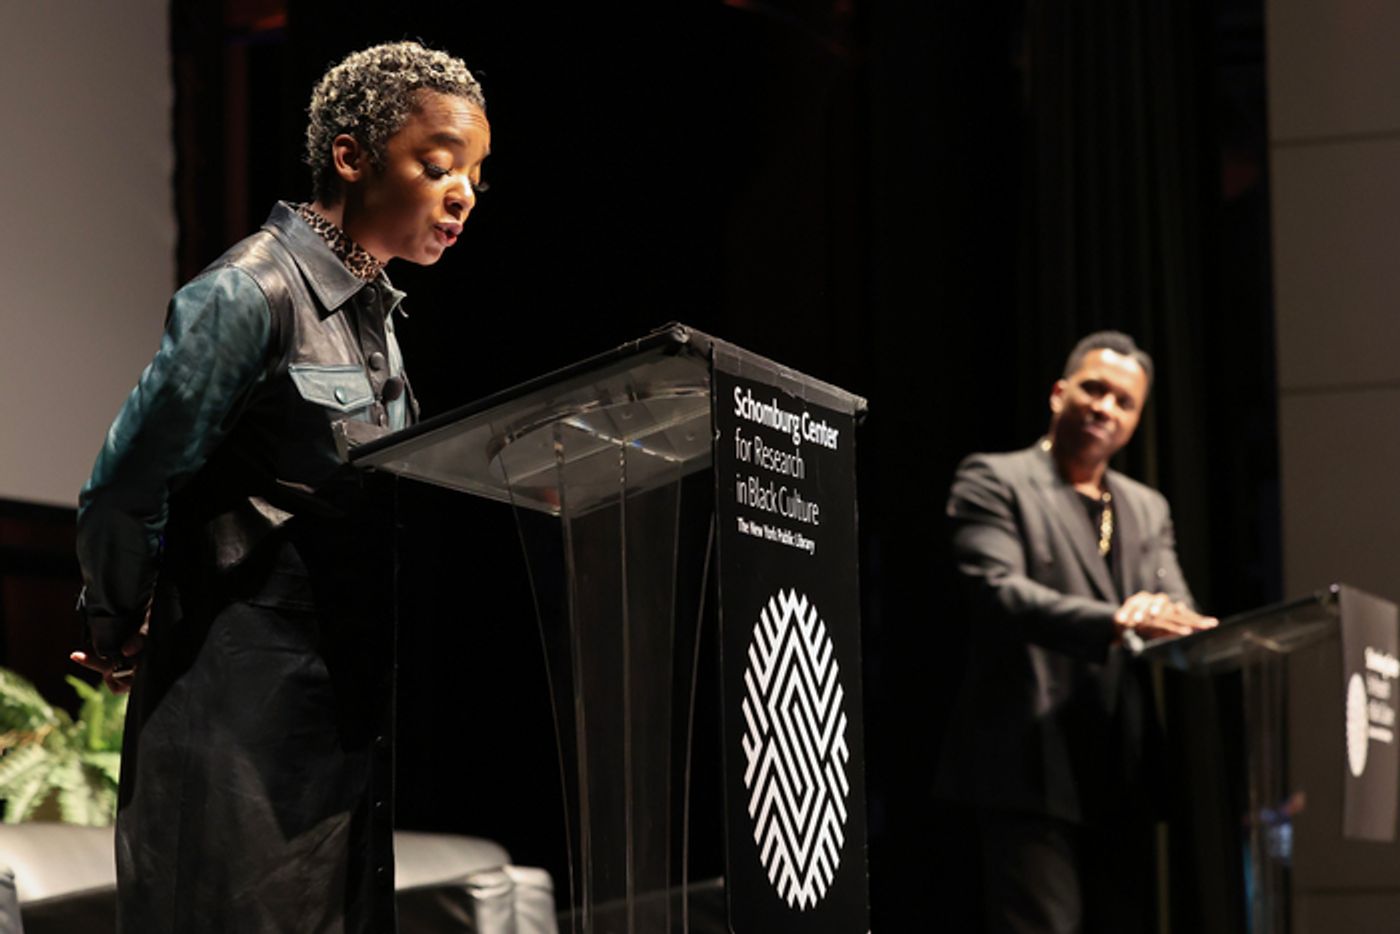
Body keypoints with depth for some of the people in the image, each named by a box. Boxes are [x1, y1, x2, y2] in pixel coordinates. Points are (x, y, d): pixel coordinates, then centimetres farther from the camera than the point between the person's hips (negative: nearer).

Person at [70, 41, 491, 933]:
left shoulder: (375, 308, 14)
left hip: (352, 716, 8)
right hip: (250, 718, -8)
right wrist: (120, 638, 2)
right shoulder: (246, 298, -13)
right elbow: (120, 500, -12)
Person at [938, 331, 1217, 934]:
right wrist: (1113, 623, -28)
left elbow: (1176, 615, 11)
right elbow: (994, 589, -14)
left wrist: (1173, 622, -16)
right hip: (1033, 770, -7)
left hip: (1125, 777, 7)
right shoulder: (994, 481, 2)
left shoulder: (1148, 510, 23)